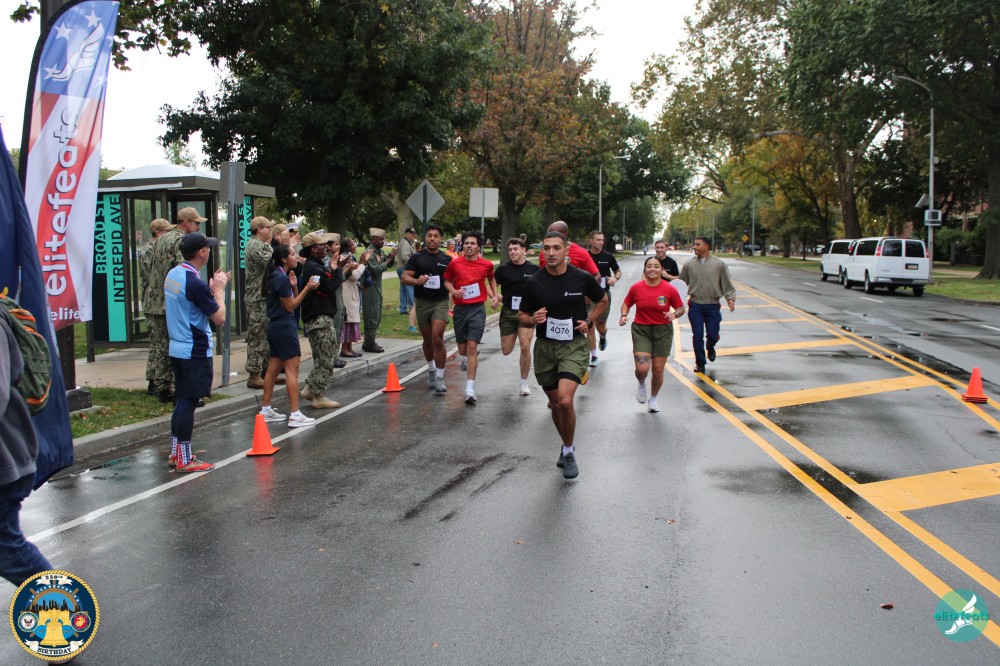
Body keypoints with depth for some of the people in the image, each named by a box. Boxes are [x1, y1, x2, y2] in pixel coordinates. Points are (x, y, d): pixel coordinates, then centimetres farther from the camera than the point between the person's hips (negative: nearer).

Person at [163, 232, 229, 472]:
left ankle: (176, 452, 25)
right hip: (195, 352, -9)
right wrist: (219, 289, -4)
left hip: (177, 349, 9)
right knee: (188, 401, -3)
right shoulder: (195, 283, -21)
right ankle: (185, 460, 3)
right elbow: (219, 318, -17)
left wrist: (211, 288, 13)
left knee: (181, 399, 16)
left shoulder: (172, 275, 7)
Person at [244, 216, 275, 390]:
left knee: (264, 336, 15)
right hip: (257, 298, -10)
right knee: (257, 336, -7)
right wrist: (270, 246, -6)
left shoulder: (260, 245, 18)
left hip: (262, 296, 10)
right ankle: (254, 375, -3)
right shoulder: (255, 245, -14)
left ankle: (265, 370, 23)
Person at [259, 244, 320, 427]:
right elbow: (290, 306, -14)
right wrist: (307, 288, -14)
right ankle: (295, 415, -7)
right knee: (292, 369, -7)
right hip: (285, 327, -10)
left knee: (273, 368, 13)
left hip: (275, 326, 10)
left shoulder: (277, 276, 13)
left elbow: (291, 301, 13)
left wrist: (294, 287, -2)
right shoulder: (282, 279, -16)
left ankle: (266, 410, 19)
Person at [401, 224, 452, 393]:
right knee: (427, 340, 14)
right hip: (422, 303, 1)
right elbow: (405, 277, -3)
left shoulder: (447, 259, 4)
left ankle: (440, 378, -11)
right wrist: (417, 281, -23)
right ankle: (431, 370, 37)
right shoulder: (417, 257, 2)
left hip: (440, 302, -1)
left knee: (437, 338, -16)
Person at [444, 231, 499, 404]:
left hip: (477, 309, -2)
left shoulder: (486, 264, -1)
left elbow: (491, 278, 20)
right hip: (460, 309, 2)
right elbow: (447, 280, 11)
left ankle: (470, 389, -13)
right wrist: (453, 291, -8)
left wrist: (495, 295, 11)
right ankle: (466, 358, 51)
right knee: (462, 349, 11)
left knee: (472, 346, -13)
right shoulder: (454, 263, -2)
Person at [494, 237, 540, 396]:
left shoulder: (534, 269, -2)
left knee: (525, 347, -13)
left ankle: (524, 383, 3)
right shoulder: (503, 269, -2)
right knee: (506, 351, 7)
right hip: (508, 312, 1)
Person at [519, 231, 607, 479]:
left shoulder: (582, 278, -6)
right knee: (555, 403, 12)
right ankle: (567, 446, 37)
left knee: (565, 400, -20)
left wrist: (589, 321, -2)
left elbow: (603, 301, 13)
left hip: (574, 345, -3)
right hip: (545, 347, 3)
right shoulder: (534, 282, -4)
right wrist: (534, 319, -16)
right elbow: (523, 315, 6)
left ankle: (569, 451, 3)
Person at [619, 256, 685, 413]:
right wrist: (624, 315, -7)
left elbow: (681, 308, 5)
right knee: (642, 368, -15)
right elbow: (626, 303, 11)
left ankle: (653, 399, 33)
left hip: (663, 331, 1)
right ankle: (641, 385, 24)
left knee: (658, 370, 5)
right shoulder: (636, 288, -5)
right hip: (641, 330, 0)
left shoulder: (670, 290, -6)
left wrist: (674, 314, -16)